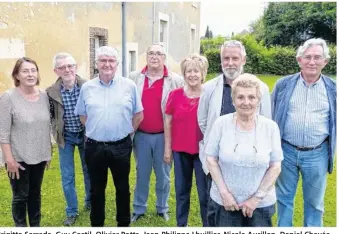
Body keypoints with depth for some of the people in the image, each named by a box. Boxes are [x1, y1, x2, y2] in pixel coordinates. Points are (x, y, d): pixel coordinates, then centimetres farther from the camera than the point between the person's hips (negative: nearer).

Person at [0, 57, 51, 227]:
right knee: (20, 196, 8)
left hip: (39, 156, 4)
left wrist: (49, 151, 11)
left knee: (35, 193, 18)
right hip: (19, 158, -4)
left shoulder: (44, 95, 1)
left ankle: (36, 226, 34)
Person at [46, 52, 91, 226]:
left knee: (89, 171, 16)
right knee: (67, 177, 7)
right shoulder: (51, 92, -13)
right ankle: (71, 211, 25)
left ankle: (90, 203, 39)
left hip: (85, 135, 0)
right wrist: (57, 132, -4)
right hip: (66, 137, 0)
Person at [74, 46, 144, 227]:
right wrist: (94, 131, 7)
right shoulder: (86, 87, 2)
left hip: (121, 146, -1)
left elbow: (138, 115, 5)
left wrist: (127, 131, 4)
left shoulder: (129, 86, -2)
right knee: (96, 189, 14)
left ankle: (124, 223, 31)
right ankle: (96, 224, 31)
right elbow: (82, 115, 13)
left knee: (122, 188, 14)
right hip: (94, 147, 1)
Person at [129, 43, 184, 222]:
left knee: (163, 175, 12)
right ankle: (139, 209, 29)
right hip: (141, 135, 1)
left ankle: (162, 208, 30)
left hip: (164, 136, -1)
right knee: (142, 173, 14)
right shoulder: (134, 78, 2)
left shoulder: (176, 80, -4)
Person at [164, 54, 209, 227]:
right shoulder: (175, 95, -1)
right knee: (181, 190, 16)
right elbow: (168, 122, 5)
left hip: (203, 151, -2)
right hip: (180, 150, 3)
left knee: (205, 192, 6)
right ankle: (181, 224, 33)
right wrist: (167, 148, 4)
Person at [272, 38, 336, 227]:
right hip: (286, 151, 0)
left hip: (317, 155, 0)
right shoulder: (283, 85, -1)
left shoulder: (333, 89, -1)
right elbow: (271, 117, 6)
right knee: (284, 198, 15)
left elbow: (335, 123, 8)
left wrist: (332, 153, 5)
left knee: (314, 202, 15)